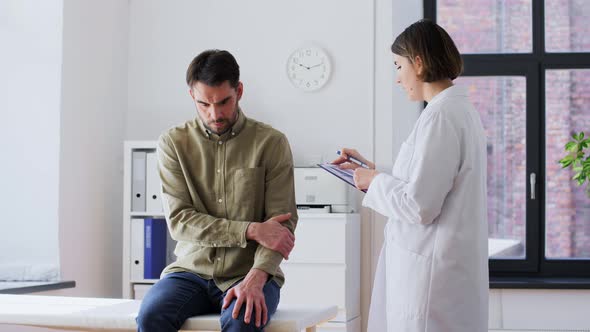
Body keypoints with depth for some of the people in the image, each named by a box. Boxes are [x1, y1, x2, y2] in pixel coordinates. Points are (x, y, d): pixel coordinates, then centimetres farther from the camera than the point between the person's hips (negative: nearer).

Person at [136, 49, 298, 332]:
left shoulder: (271, 143, 0)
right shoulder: (173, 143, 4)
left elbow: (282, 224, -5)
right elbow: (179, 221, -5)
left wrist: (255, 279, -23)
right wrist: (252, 230, -14)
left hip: (249, 273, -1)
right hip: (191, 271, 2)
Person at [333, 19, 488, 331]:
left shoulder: (440, 115, -18)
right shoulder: (460, 108, 12)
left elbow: (419, 206, -21)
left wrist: (375, 181, -5)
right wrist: (372, 171, 18)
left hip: (431, 268, -9)